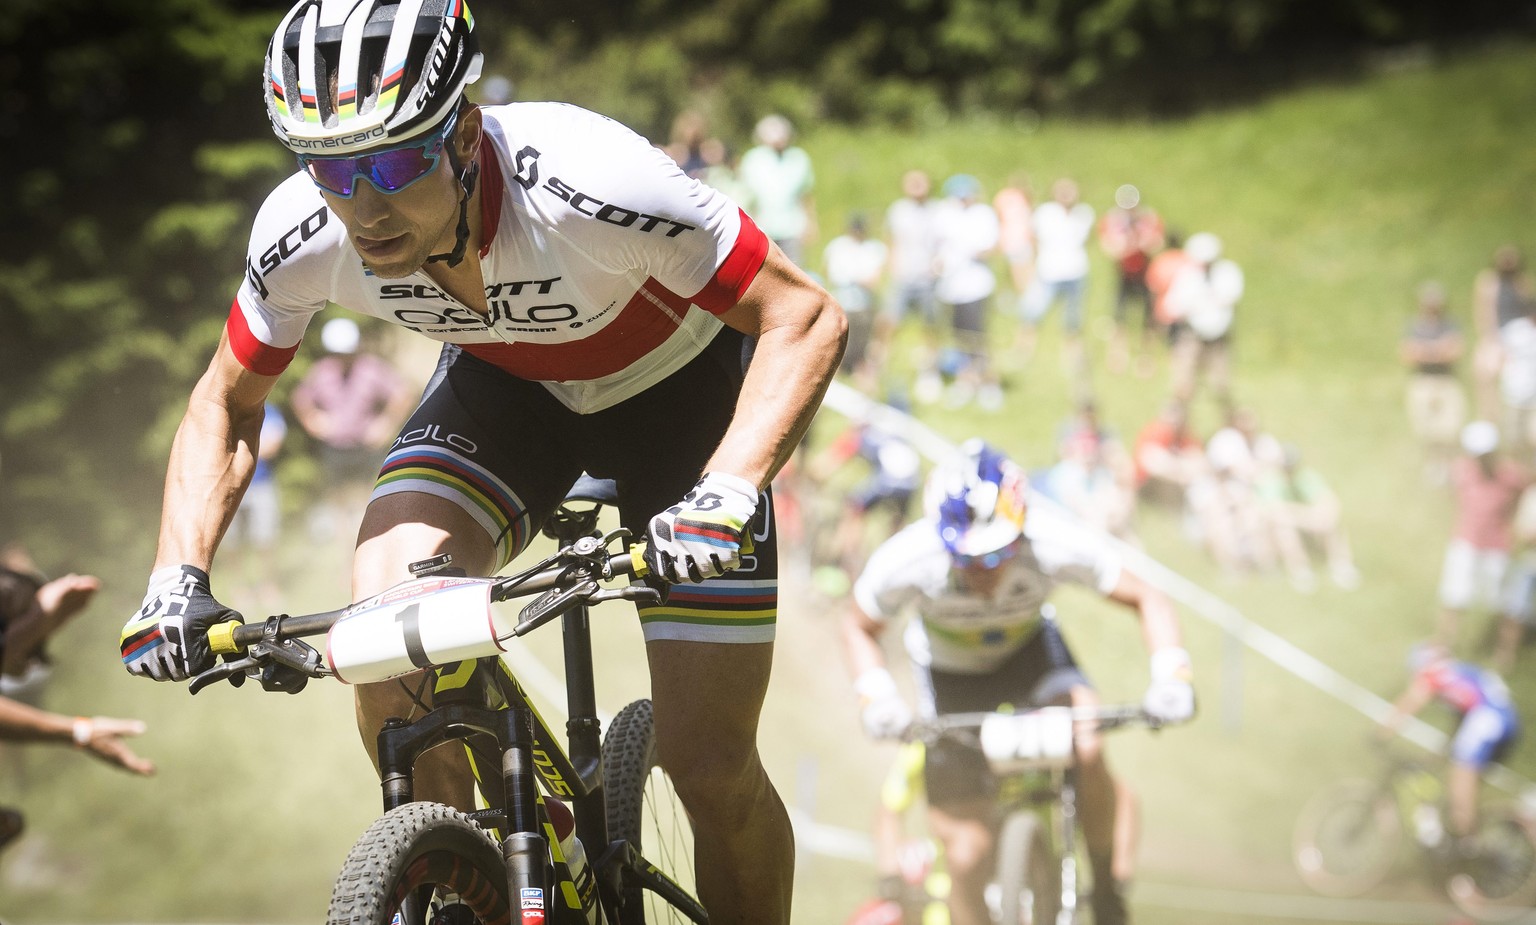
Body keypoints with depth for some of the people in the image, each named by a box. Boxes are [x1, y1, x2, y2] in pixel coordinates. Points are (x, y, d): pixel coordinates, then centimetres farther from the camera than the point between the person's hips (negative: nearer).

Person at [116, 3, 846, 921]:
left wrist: (728, 494, -46)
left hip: (674, 383, -3)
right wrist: (179, 578, -20)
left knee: (711, 766, -9)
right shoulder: (304, 235, -25)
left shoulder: (585, 186, -39)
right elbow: (227, 404, -6)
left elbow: (806, 318, -32)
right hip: (507, 386, 3)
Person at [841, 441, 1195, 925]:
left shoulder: (1055, 545, -34)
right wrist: (876, 695, -31)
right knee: (968, 846, -7)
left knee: (1086, 747, -29)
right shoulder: (905, 562, -34)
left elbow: (1148, 600, -21)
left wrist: (1171, 676, -37)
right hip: (950, 672, 0)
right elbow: (859, 629, -13)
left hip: (1029, 649, 0)